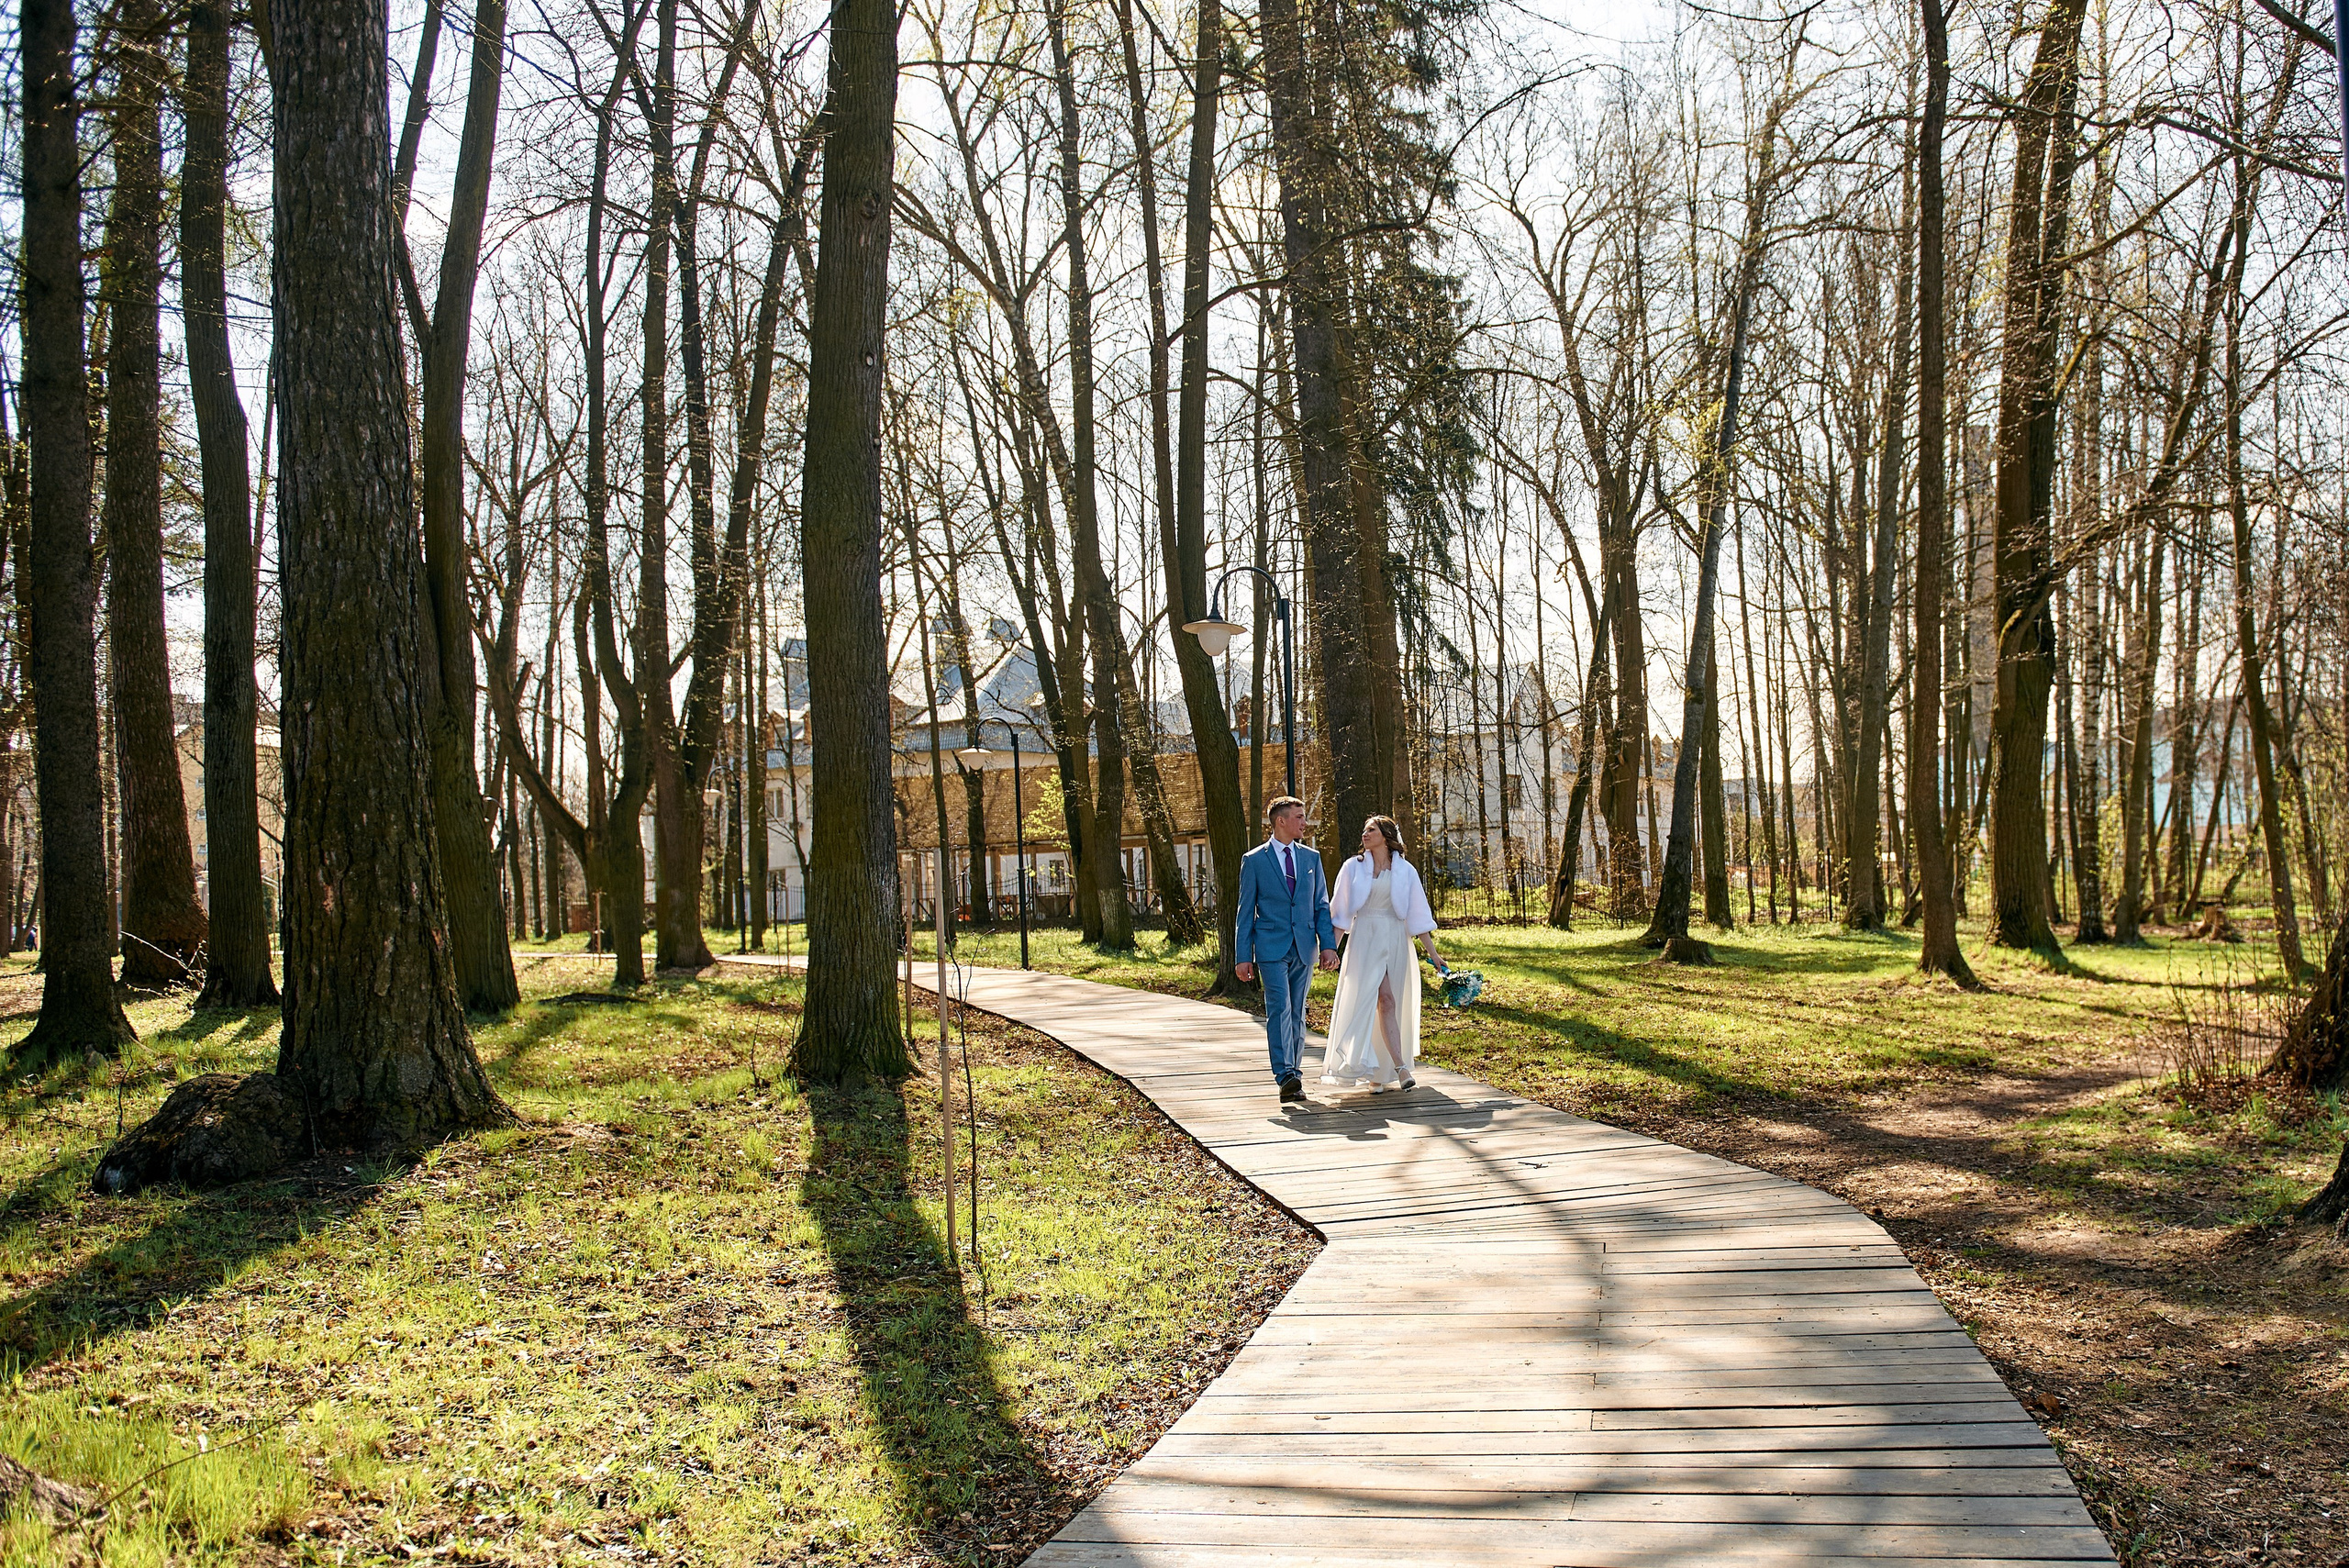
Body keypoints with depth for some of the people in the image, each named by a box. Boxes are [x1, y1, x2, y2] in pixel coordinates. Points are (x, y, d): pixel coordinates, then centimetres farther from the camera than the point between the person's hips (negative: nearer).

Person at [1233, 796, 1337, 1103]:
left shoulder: (1311, 858, 12)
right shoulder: (1254, 860, 1)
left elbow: (1322, 905, 13)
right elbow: (1245, 913, 2)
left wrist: (1328, 945, 2)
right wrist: (1242, 957, -2)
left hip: (1305, 949, 4)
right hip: (1272, 948, -4)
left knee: (1297, 1013, 8)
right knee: (1279, 1009, -15)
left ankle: (1293, 1072, 17)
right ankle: (1286, 1077, -20)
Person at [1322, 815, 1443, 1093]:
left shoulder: (1405, 871, 6)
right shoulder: (1353, 867, 6)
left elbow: (1417, 914, 6)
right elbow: (1340, 912, 6)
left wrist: (1432, 953, 3)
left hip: (1395, 941, 1)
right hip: (1365, 939, -1)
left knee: (1389, 1003, 0)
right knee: (1386, 999, -13)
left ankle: (1378, 1073, 7)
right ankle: (1401, 1068, -18)